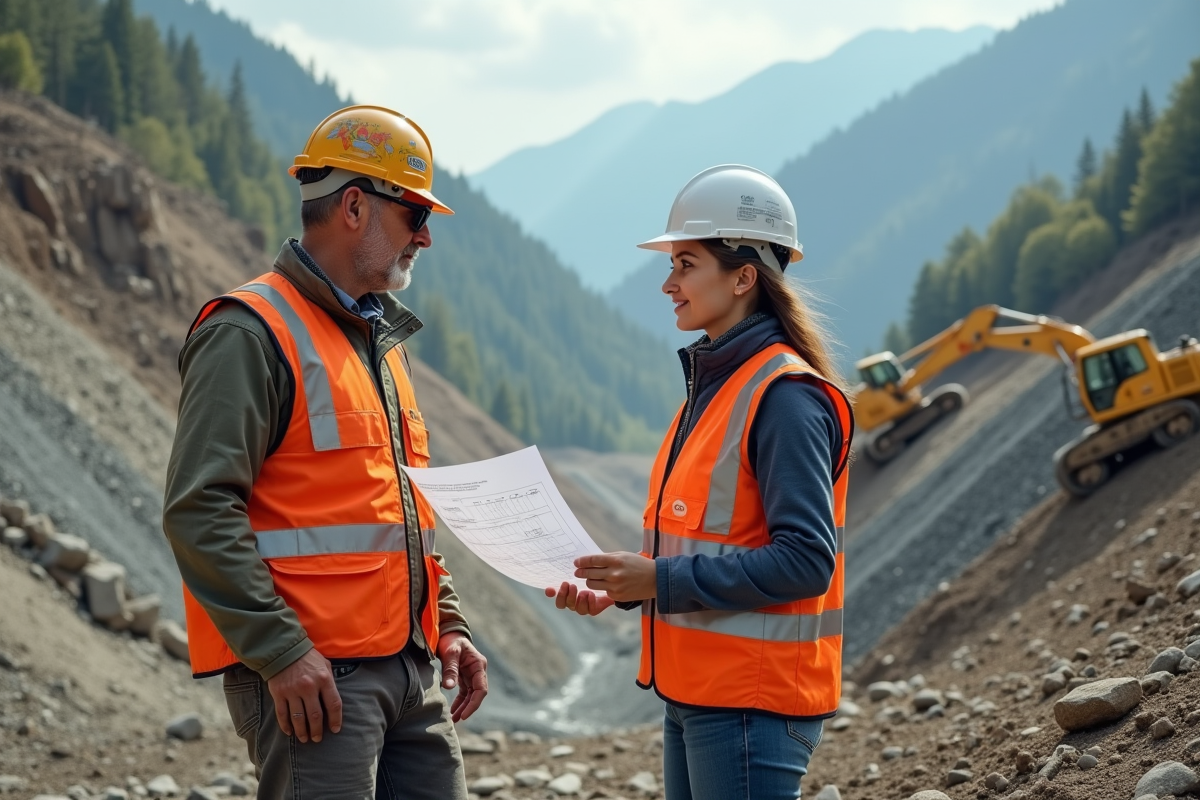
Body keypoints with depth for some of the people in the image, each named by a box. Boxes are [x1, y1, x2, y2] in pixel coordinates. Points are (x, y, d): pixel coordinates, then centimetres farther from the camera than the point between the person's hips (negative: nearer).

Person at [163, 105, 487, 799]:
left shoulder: (382, 340, 21)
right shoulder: (252, 333, -9)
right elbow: (199, 511, -18)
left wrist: (449, 625, 16)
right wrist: (281, 653, -22)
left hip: (408, 669, 9)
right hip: (310, 677, -9)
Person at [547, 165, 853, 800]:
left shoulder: (786, 397, -16)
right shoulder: (712, 385, 14)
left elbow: (805, 560, -22)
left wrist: (662, 580, -21)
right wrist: (618, 588, 6)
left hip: (752, 700, -9)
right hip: (693, 692, 9)